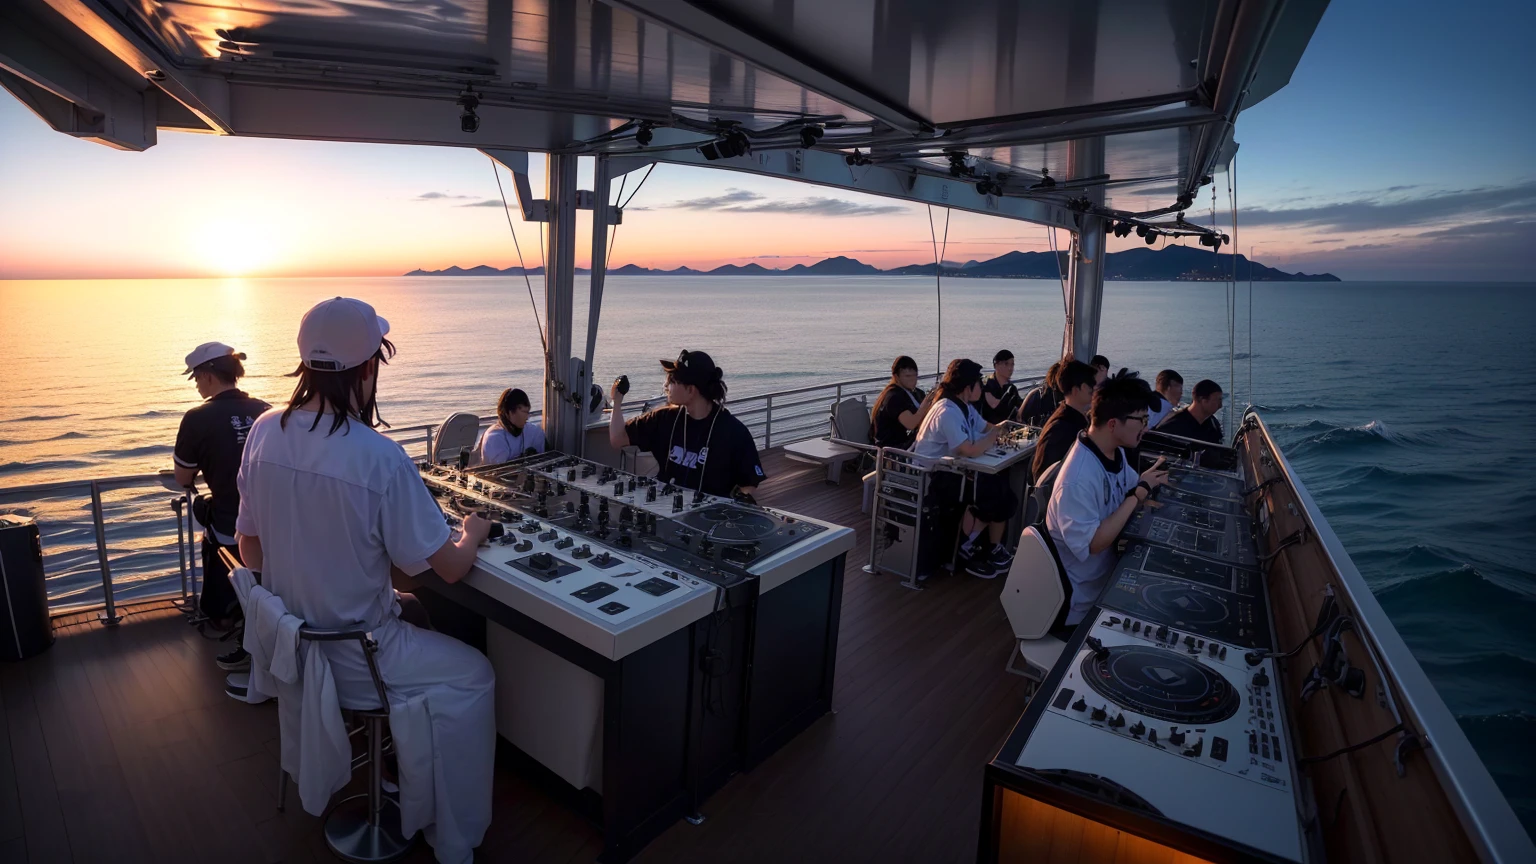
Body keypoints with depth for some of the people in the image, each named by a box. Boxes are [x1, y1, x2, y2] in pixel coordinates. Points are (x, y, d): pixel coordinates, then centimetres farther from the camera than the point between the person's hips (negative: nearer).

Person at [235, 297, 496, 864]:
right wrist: (474, 533, 1)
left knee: (414, 617, 30)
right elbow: (449, 568, -20)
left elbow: (249, 549, 4)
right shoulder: (381, 460, -29)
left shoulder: (264, 432, -7)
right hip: (349, 657, -7)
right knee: (472, 675, 11)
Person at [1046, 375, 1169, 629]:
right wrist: (1137, 495, -27)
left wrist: (1148, 482, -10)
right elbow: (1091, 545, -32)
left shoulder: (1115, 451, -3)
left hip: (1108, 570, 8)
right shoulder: (1079, 478, -32)